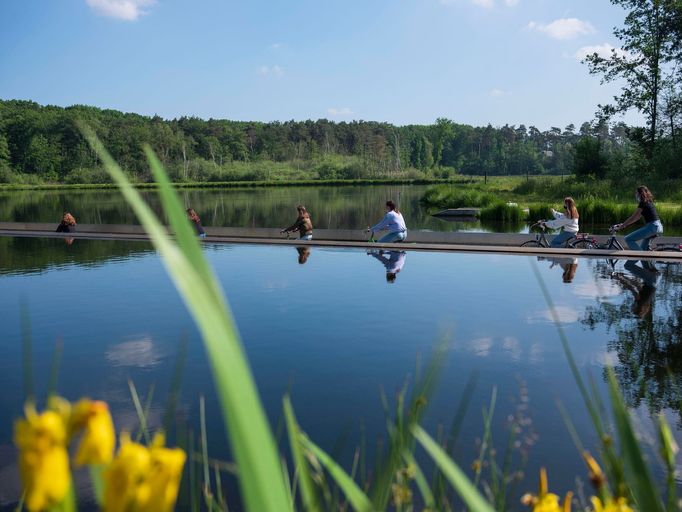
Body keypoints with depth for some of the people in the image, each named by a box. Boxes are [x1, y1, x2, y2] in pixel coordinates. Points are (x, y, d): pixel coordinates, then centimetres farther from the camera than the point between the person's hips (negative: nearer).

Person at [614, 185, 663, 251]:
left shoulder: (643, 203, -9)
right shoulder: (648, 202, 20)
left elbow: (633, 217, -10)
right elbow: (637, 218, 23)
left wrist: (621, 226, -5)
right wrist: (623, 224, 21)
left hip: (652, 227, -10)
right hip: (658, 226, 10)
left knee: (628, 239, -12)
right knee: (643, 249, 21)